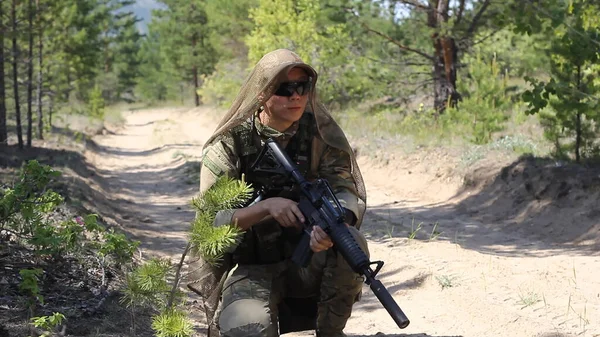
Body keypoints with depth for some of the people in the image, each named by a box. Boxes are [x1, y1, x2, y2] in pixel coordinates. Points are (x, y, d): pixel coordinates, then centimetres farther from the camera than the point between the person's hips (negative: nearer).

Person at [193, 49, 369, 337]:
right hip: (253, 269, -3)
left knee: (351, 241, -29)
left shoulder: (320, 132, -3)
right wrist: (266, 207, -29)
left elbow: (350, 192, -11)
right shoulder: (229, 143, -9)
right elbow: (209, 221, -12)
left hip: (309, 261, 3)